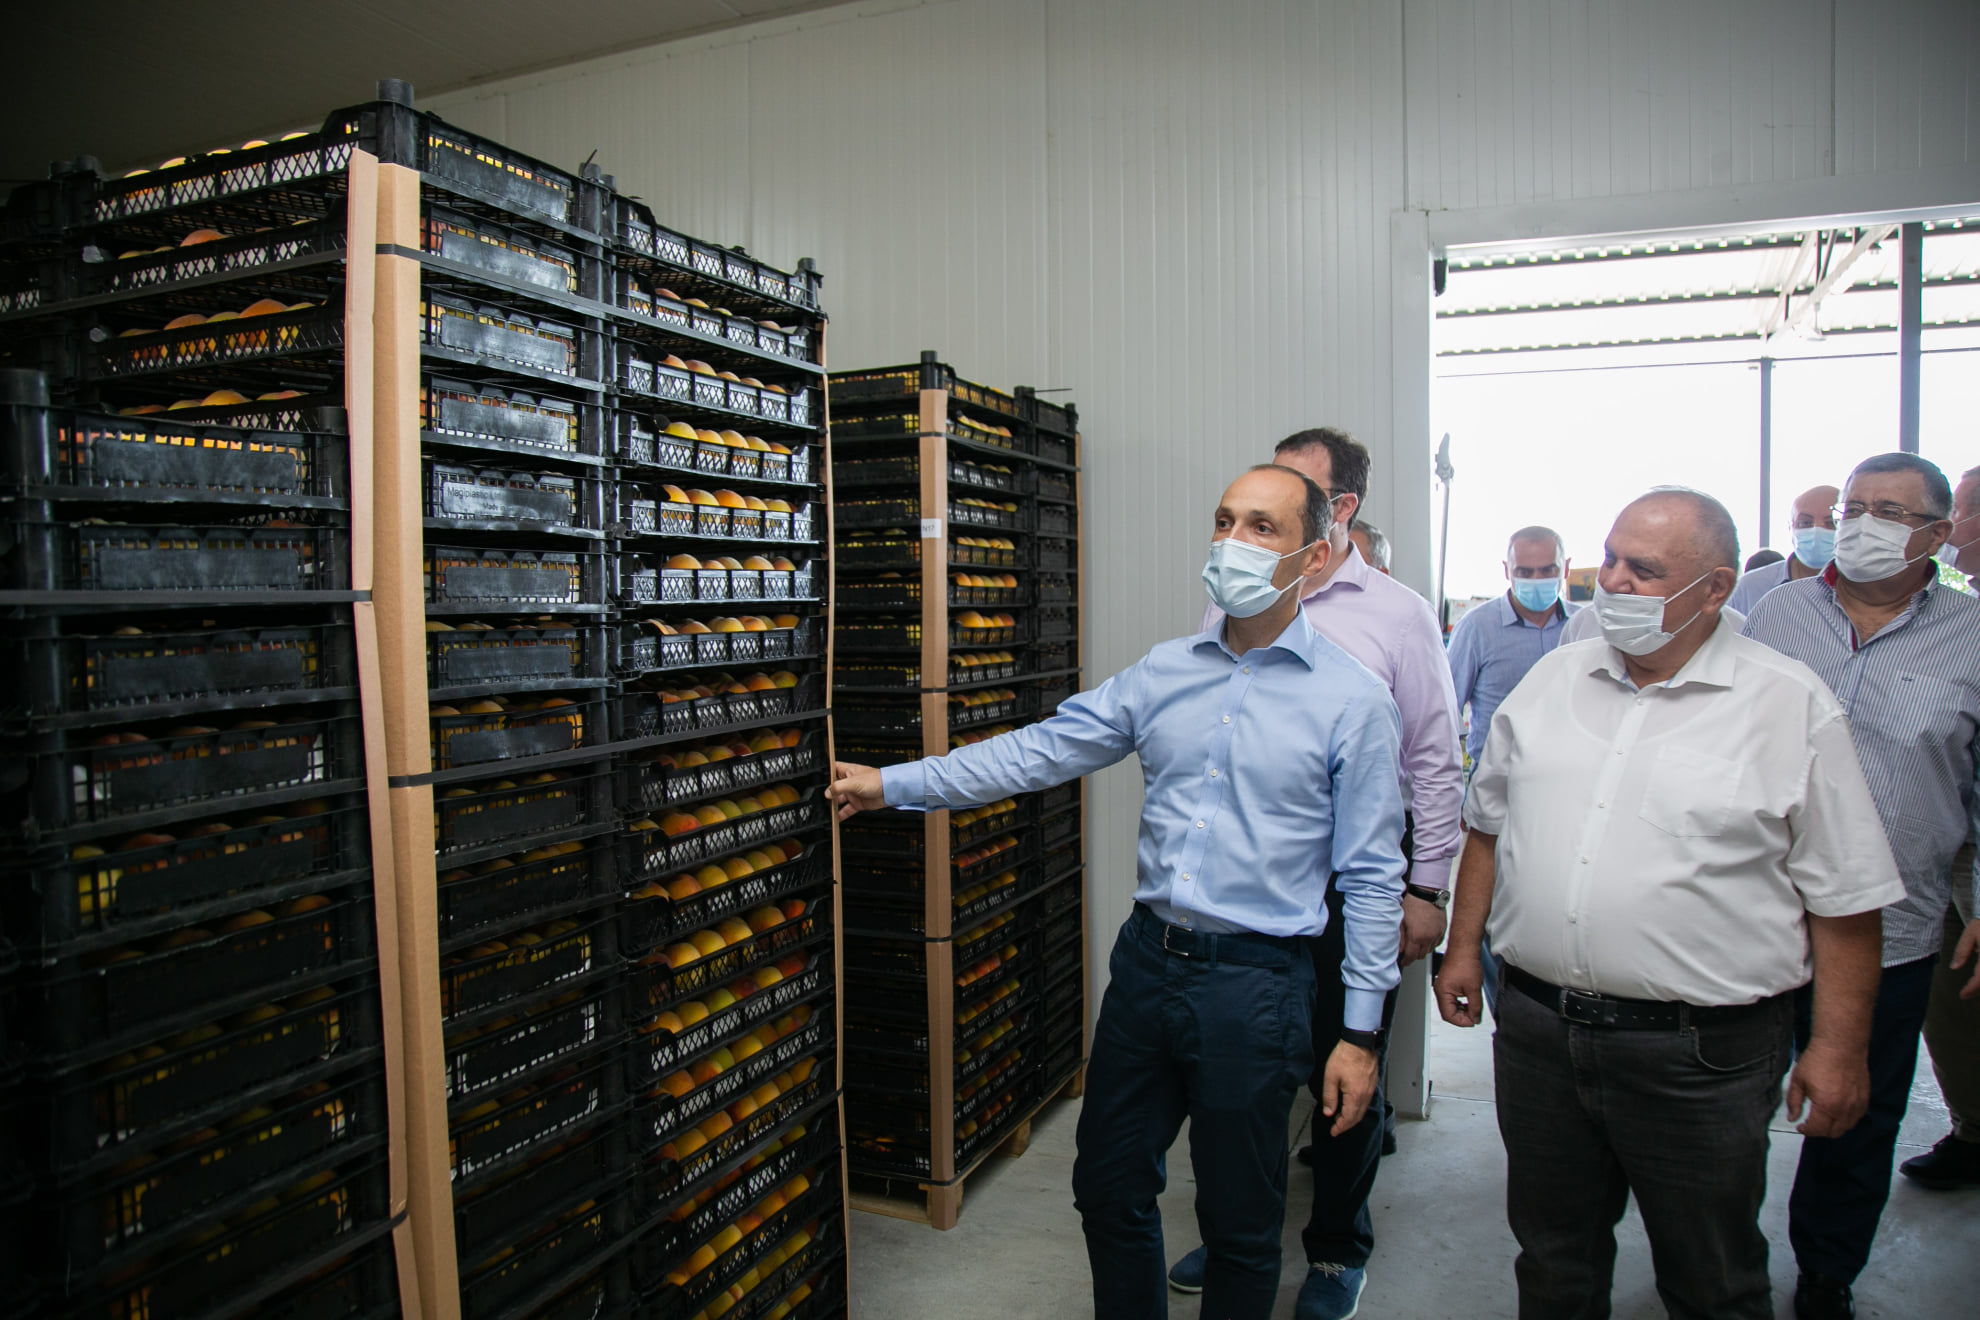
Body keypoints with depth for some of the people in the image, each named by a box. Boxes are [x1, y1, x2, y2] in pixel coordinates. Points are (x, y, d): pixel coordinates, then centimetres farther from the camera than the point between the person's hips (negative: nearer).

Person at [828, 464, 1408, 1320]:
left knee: (1240, 1222, 12)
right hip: (1147, 959, 5)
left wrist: (1360, 1034, -7)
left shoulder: (1353, 701, -7)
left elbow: (1371, 878, -6)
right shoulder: (1163, 672, 4)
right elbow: (1041, 752, 4)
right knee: (1109, 1191, 18)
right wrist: (895, 785, 1)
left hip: (1254, 984, -4)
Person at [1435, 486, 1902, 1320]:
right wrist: (1464, 947, 11)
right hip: (1537, 1027, 4)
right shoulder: (1553, 679, 5)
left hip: (1701, 1056, -3)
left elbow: (1846, 899, -5)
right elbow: (1490, 823, 13)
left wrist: (1838, 1049, -6)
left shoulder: (1791, 706, -7)